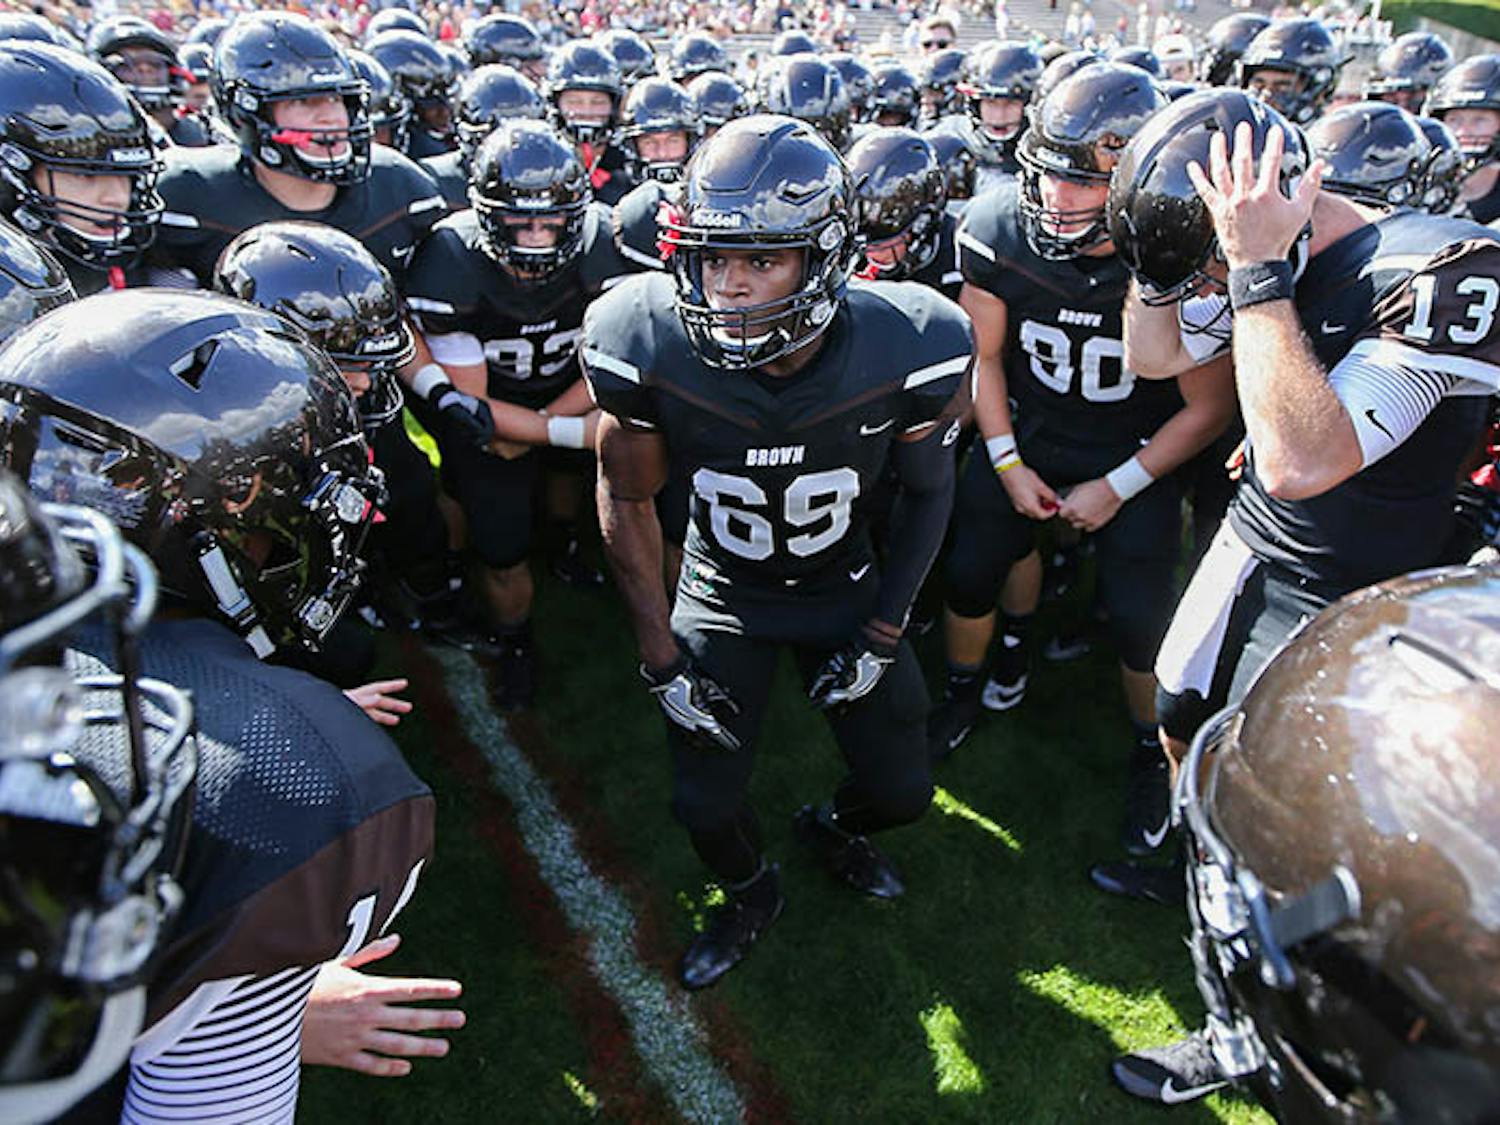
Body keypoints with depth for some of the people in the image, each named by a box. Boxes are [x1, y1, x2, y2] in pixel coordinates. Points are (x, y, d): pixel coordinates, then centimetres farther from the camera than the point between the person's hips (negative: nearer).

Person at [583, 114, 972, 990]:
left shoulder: (906, 349, -27)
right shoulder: (649, 345, -27)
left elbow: (928, 490, -7)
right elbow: (629, 498, -10)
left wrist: (882, 637, -9)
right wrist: (661, 657, -10)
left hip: (848, 588, 1)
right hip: (723, 594, 0)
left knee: (903, 793, 7)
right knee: (706, 804, -2)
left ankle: (836, 826, 45)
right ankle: (751, 895, 35)